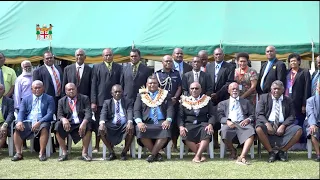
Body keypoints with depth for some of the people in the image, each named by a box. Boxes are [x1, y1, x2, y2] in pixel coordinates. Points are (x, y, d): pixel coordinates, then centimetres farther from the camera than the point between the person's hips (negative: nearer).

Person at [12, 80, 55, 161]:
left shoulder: (49, 99, 10)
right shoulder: (26, 99, 19)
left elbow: (50, 114, -2)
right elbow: (21, 112, 8)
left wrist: (39, 122, -19)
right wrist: (19, 121, -16)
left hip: (41, 122, -2)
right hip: (27, 123, 3)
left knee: (44, 127, -35)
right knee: (17, 129, -26)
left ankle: (42, 153, -28)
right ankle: (18, 153, -21)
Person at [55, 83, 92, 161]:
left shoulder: (84, 98, 6)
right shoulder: (62, 101, 12)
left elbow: (88, 113, -6)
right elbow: (59, 115, 0)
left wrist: (84, 122, -28)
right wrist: (63, 119, -26)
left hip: (81, 123, -1)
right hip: (68, 124, 2)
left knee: (88, 127, -33)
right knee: (58, 126, -27)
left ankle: (84, 153, -22)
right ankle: (64, 153, -17)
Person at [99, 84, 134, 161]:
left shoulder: (128, 102, 15)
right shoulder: (107, 102, 17)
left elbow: (130, 113, -4)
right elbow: (103, 114, -2)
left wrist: (130, 122, -28)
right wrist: (102, 123, -26)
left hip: (124, 125, -1)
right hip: (111, 125, 1)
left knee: (131, 129, -33)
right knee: (101, 130, -29)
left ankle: (124, 152, -14)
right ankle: (111, 152, -12)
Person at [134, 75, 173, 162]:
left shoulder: (165, 94, 18)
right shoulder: (141, 95, 19)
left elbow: (170, 109, 6)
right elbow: (136, 110, 7)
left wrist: (168, 120, -15)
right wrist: (139, 122, -13)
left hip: (161, 122, 0)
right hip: (146, 123, 1)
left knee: (166, 130, -33)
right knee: (140, 131, -31)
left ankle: (153, 154, -21)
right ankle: (156, 154, -15)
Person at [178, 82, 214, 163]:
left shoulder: (207, 100, 13)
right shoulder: (184, 101, 13)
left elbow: (211, 115, 7)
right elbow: (180, 116, 6)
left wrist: (210, 124, -15)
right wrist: (181, 126, -14)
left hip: (203, 124, 0)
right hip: (189, 124, 0)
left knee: (207, 133, -34)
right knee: (185, 135, -33)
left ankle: (197, 156, -33)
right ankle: (200, 155, -21)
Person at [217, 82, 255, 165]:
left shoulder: (246, 102, 28)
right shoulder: (223, 103, 26)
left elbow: (252, 115, 18)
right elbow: (220, 116, 11)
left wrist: (248, 119, -6)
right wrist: (227, 121, -12)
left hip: (243, 123, 0)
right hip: (229, 124, 0)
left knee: (251, 131, -35)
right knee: (224, 131, -36)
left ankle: (242, 157, -44)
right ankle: (233, 151, -7)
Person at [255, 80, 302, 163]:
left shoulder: (288, 100, 15)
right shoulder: (264, 97, 10)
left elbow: (291, 116, 6)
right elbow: (259, 114, 1)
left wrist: (283, 126, -13)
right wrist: (267, 124, -18)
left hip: (283, 125, 2)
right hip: (268, 124, -2)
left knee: (298, 130, -24)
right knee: (259, 129, -35)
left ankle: (281, 151, -8)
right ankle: (271, 152, -16)